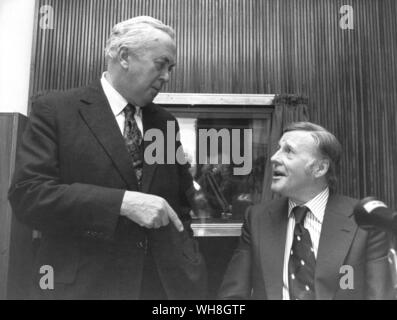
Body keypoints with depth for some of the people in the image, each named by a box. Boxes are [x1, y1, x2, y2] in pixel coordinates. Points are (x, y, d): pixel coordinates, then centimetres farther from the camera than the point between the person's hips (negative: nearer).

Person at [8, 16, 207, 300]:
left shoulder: (165, 122, 8)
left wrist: (187, 272, 6)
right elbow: (26, 192, -14)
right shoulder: (54, 109, -5)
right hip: (81, 284, -4)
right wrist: (122, 202, -23)